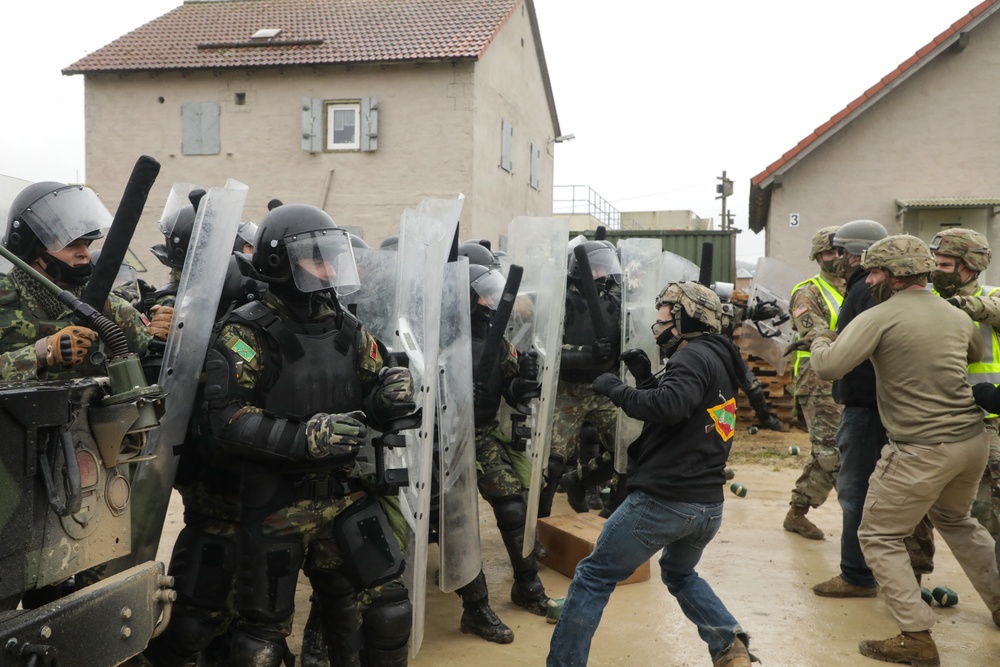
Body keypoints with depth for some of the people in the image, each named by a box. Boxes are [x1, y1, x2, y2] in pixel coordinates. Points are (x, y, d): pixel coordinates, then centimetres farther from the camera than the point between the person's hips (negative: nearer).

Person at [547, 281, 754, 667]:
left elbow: (669, 406, -29)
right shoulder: (720, 364, 18)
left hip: (663, 501, -9)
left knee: (593, 578, 3)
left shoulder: (696, 356, -11)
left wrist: (617, 389, -16)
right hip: (708, 507, 9)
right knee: (679, 575, 33)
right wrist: (645, 380, 12)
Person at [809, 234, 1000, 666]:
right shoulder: (957, 316, 8)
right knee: (955, 520, 31)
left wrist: (820, 340, 0)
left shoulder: (879, 318, -14)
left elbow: (829, 368, -20)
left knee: (879, 537, 5)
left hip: (922, 452, -7)